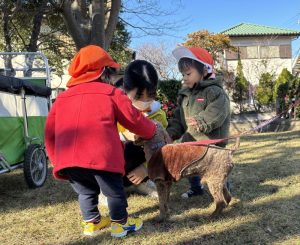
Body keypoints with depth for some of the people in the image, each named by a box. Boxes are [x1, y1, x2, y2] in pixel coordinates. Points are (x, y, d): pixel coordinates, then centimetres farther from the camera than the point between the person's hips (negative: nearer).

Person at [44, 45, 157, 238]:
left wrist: (58, 160, 29)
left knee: (86, 191, 27)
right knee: (114, 191, 17)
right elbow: (135, 120, 15)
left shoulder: (62, 98, 22)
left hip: (67, 160, 5)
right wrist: (152, 130, 34)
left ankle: (91, 222, 39)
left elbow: (50, 134, 21)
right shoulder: (112, 93, 10)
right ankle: (120, 223, 30)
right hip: (102, 157, -4)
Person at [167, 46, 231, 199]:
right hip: (190, 141, 8)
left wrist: (202, 122, -40)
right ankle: (195, 187, 40)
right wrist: (171, 132, -3)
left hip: (210, 142, -8)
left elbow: (216, 114, -26)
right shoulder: (184, 94, 11)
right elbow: (179, 118, 11)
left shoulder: (214, 92, -13)